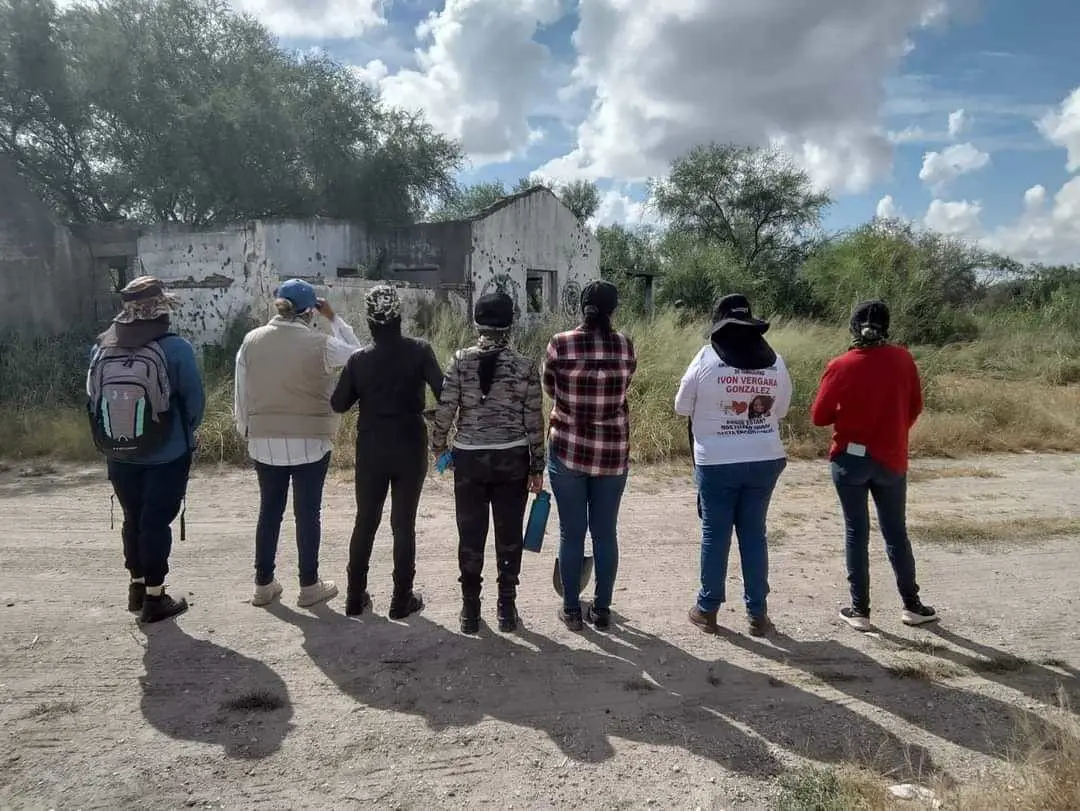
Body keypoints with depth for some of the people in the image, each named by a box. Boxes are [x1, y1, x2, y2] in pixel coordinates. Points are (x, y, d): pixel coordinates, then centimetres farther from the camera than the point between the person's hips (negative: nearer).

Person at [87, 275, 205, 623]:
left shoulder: (102, 348, -2)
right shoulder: (175, 347, -16)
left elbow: (93, 399, 5)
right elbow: (194, 399, -11)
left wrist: (112, 437, 18)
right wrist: (186, 433, 7)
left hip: (119, 454, 4)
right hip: (167, 454, -4)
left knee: (133, 517, 18)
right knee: (157, 520, 4)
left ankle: (137, 586, 32)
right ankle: (154, 597, 13)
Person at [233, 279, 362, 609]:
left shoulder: (251, 340, -1)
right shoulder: (320, 343, -13)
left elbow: (241, 394, 4)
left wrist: (246, 431, 15)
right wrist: (334, 318, 6)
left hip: (265, 441, 4)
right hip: (310, 441, -3)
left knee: (269, 511, 15)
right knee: (308, 512, 7)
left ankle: (263, 584, 24)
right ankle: (309, 586, 17)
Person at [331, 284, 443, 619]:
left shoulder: (359, 359, -6)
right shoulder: (419, 350, -11)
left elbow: (338, 404, 2)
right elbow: (444, 393, -13)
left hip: (371, 450, 2)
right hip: (410, 449, -1)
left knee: (365, 522, 14)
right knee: (404, 523, 8)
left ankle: (355, 598, 23)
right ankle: (402, 600, 15)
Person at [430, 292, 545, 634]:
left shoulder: (460, 361, -5)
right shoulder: (526, 366, -5)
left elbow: (445, 411, -6)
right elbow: (534, 422, -4)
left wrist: (437, 446, 12)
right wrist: (537, 467, 6)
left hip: (469, 458, 0)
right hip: (512, 460, 0)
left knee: (471, 536, 10)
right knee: (509, 535, 11)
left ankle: (470, 610, 19)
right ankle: (507, 607, 19)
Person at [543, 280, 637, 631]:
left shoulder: (560, 344, -8)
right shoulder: (625, 345, -3)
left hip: (568, 450, -1)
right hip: (613, 453, 2)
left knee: (571, 532, 9)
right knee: (606, 532, 12)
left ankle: (571, 609, 18)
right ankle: (602, 608, 22)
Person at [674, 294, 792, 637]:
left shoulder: (706, 359, -10)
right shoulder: (775, 362, 0)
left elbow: (682, 408, 0)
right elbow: (781, 410, 11)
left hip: (717, 462, -3)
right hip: (766, 459, 3)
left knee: (715, 534, 8)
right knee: (754, 533, 12)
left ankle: (707, 609, 18)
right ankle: (758, 612, 18)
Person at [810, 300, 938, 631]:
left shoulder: (841, 366, -11)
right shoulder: (903, 360, -4)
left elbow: (819, 417, -7)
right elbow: (915, 407, 7)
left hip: (851, 458, -2)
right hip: (892, 459, 2)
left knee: (856, 533, 7)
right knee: (896, 532, 15)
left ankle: (860, 610, 11)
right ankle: (912, 605, 24)